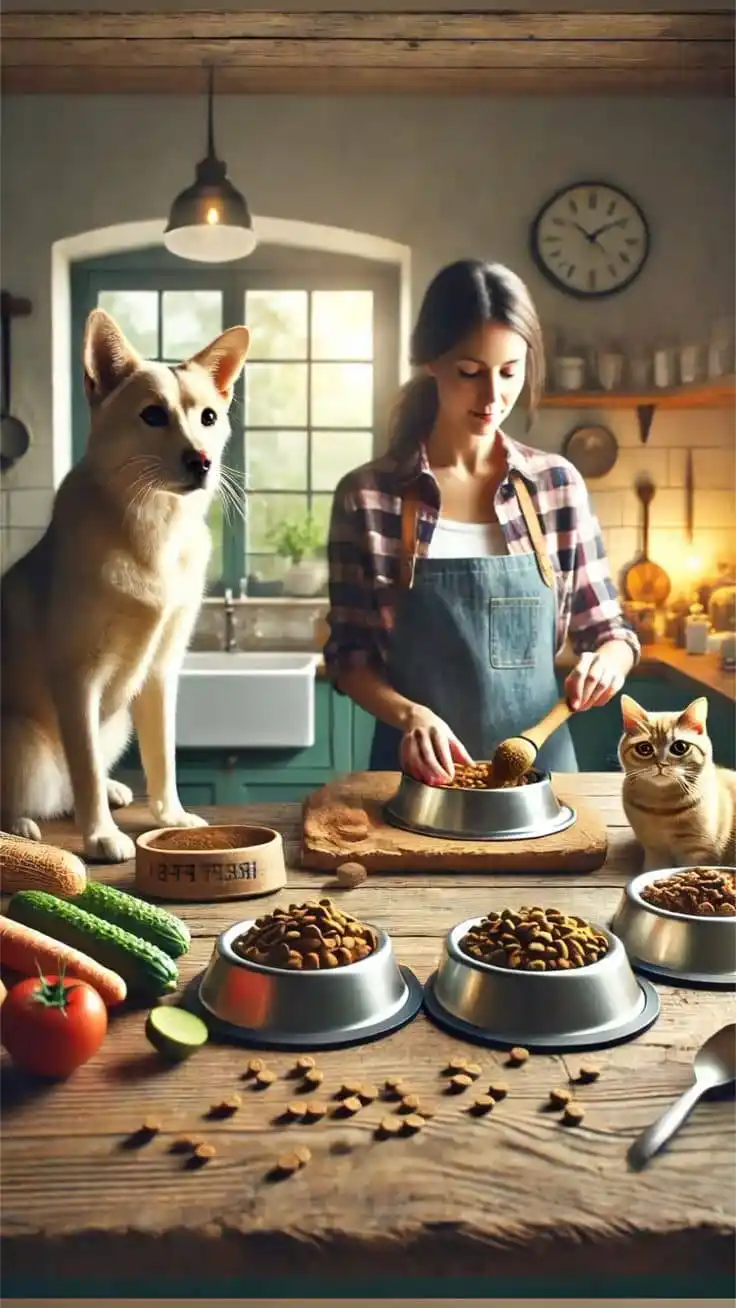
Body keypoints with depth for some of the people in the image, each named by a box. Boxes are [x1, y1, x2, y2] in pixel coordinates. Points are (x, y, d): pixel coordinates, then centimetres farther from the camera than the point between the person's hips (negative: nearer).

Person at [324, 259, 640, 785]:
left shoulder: (559, 483, -3)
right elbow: (348, 653, -4)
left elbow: (607, 629, 5)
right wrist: (409, 713, -21)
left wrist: (609, 660, -17)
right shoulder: (367, 496, -8)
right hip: (420, 770, -1)